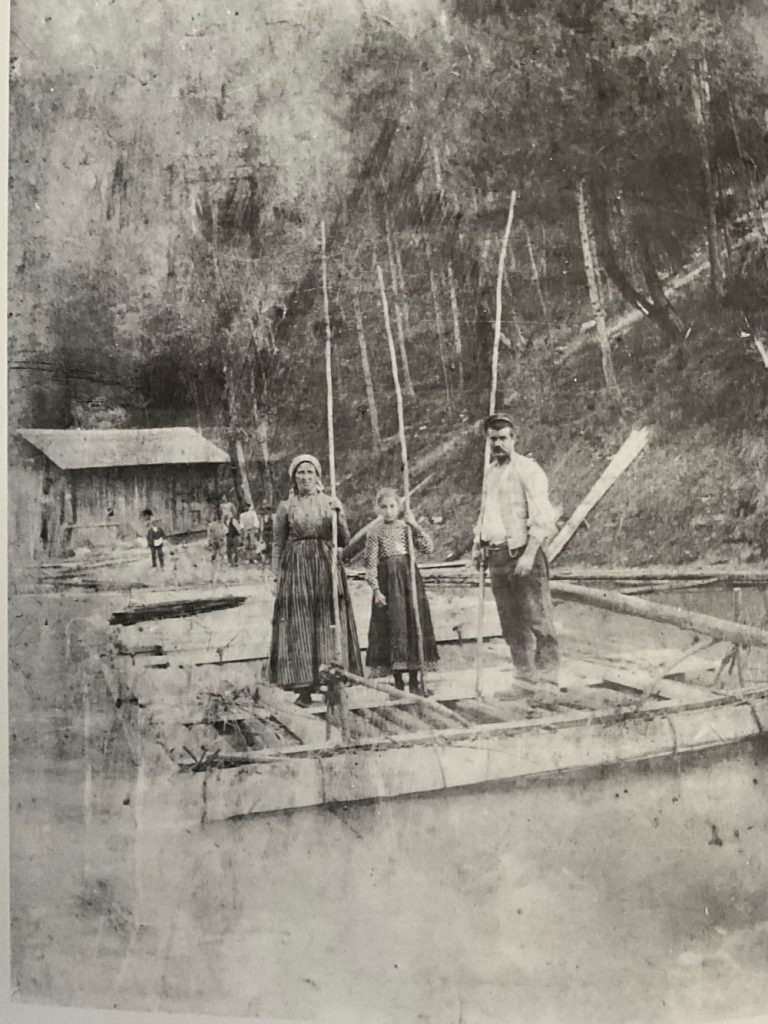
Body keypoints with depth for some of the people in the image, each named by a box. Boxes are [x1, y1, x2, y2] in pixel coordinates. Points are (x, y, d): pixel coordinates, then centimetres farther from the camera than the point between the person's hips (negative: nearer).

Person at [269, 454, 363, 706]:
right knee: (299, 626, -3)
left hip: (326, 567, 1)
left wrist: (338, 516, -9)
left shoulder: (331, 503, 8)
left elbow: (344, 541, 5)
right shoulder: (286, 507, 5)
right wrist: (276, 575, 0)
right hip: (296, 569, -1)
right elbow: (277, 544, 7)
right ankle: (304, 688, 0)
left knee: (329, 624, 0)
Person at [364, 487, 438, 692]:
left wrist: (415, 525, -8)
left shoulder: (406, 526, 6)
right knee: (392, 626, -1)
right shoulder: (375, 531, 0)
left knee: (414, 622, 2)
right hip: (387, 578, -2)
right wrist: (376, 589, -10)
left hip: (409, 575, 2)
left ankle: (414, 679, 11)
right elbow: (370, 563, -3)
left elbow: (428, 548, -2)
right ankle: (398, 679, 7)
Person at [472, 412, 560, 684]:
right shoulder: (490, 472, 18)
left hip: (523, 552, -7)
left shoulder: (527, 469, -7)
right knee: (511, 623, 11)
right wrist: (478, 543, 17)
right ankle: (525, 676, 19)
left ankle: (547, 677, -3)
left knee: (537, 618, -7)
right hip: (497, 557, 8)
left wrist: (529, 554, -21)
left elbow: (541, 517, -14)